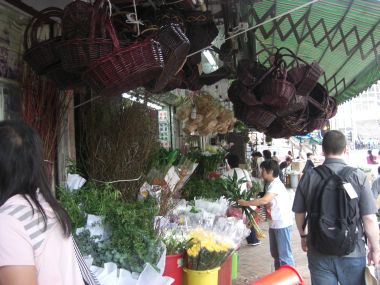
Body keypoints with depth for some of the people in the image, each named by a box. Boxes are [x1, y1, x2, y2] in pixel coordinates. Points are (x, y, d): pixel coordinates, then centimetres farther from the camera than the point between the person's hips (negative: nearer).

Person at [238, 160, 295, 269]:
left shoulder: (276, 184, -19)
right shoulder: (272, 184, 11)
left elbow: (264, 200, -31)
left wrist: (245, 203, -24)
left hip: (282, 224, -10)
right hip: (274, 224, 10)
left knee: (284, 254, -3)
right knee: (275, 253, 18)